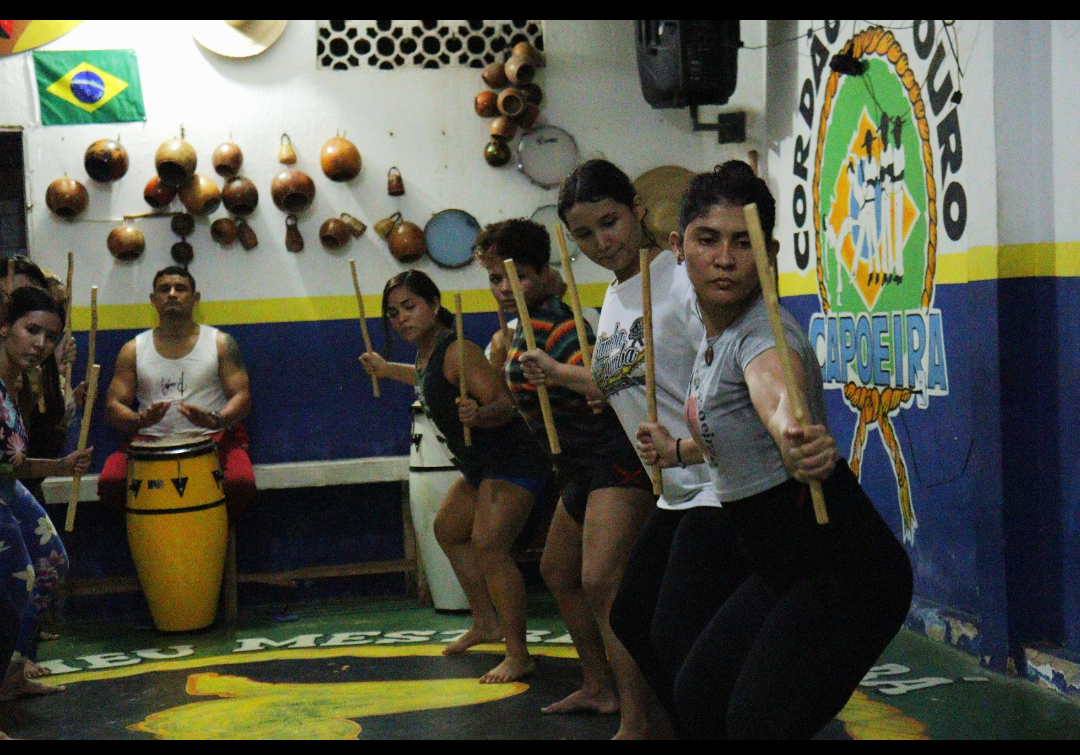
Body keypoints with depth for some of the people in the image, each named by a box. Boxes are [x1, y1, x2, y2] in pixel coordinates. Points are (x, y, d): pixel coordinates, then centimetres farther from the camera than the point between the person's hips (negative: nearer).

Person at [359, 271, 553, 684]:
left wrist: (478, 414, -47)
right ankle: (485, 623, 35)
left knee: (488, 546, -21)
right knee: (448, 530, 25)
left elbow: (505, 405, -28)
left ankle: (518, 655, -17)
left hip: (512, 460, -11)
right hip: (481, 465, 11)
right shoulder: (426, 352, 8)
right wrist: (387, 369, 41)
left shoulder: (455, 350, -21)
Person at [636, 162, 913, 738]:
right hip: (783, 571, 10)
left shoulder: (764, 334, -22)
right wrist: (677, 450, 32)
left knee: (756, 722, -23)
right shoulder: (713, 333, 7)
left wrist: (795, 436, -67)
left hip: (845, 571, -10)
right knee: (696, 700, 13)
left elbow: (774, 390, -48)